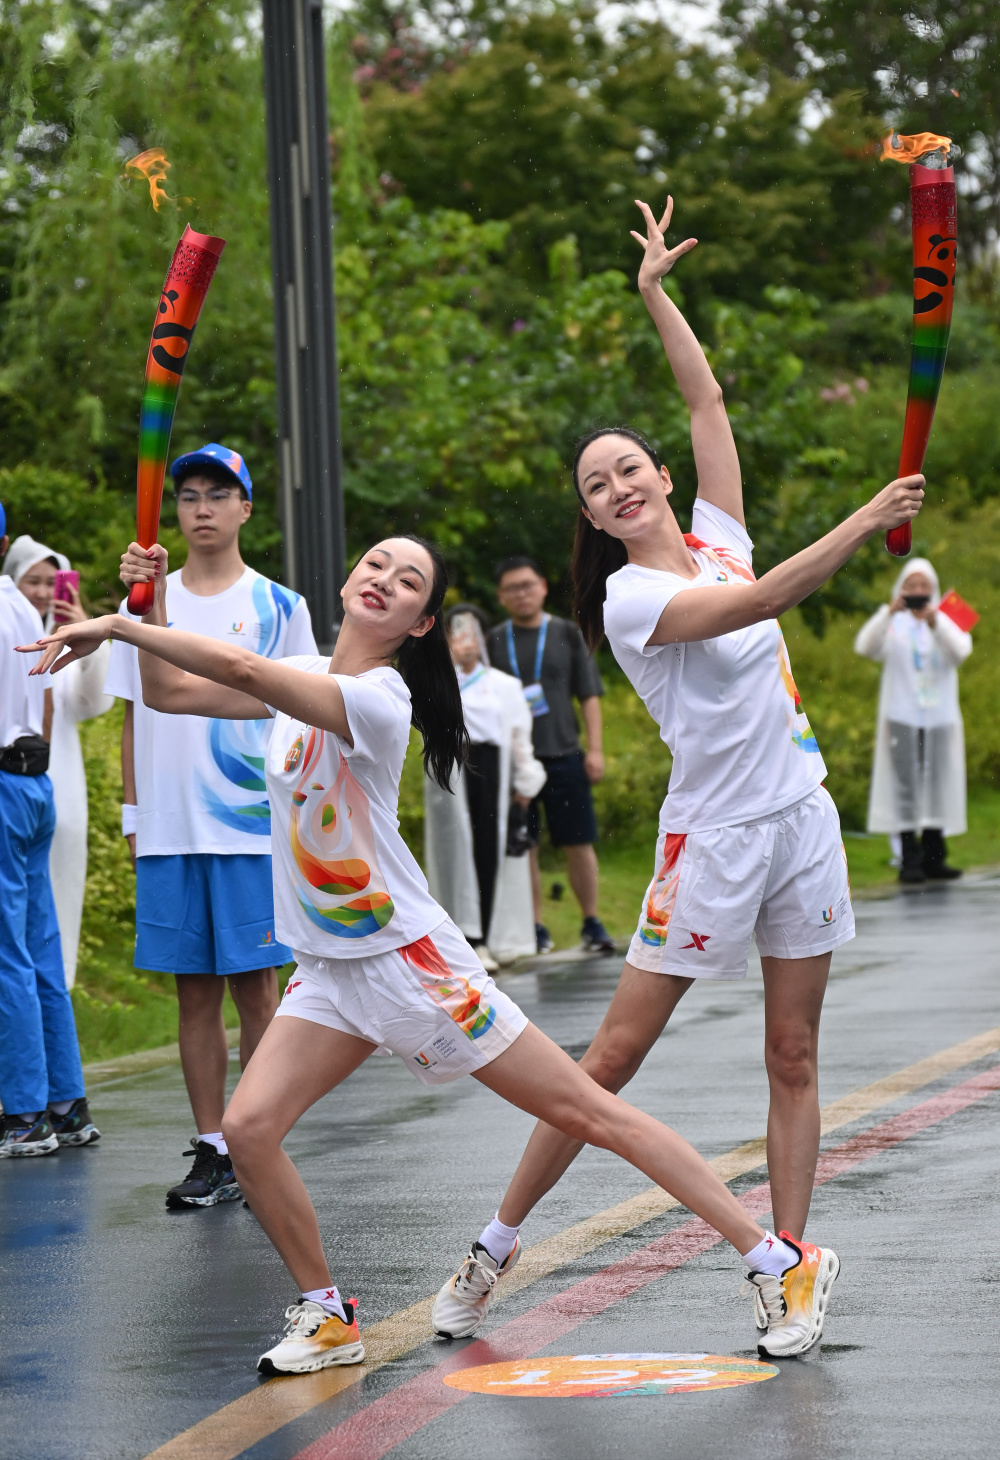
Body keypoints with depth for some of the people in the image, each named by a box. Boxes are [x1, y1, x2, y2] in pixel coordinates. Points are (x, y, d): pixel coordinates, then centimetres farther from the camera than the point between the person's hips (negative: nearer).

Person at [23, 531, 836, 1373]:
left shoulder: (376, 697, -21)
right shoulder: (307, 676, 5)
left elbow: (242, 670, -34)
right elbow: (171, 693, 14)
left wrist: (118, 626, -30)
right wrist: (149, 602, -1)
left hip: (411, 959, -8)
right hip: (330, 970, 8)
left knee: (591, 1114, -6)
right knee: (249, 1128, -10)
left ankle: (785, 1263, -1)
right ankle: (328, 1319, 8)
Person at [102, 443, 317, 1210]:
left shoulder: (279, 607, 2)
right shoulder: (148, 604, 9)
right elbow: (135, 717, 12)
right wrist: (133, 817, 7)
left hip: (253, 830, -3)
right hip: (167, 834, 3)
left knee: (255, 987, 0)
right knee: (194, 993, 6)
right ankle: (211, 1152, 11)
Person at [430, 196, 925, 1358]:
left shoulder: (715, 535, 8)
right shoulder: (628, 597, -10)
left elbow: (707, 401, 10)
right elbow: (759, 603, -24)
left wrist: (656, 295, 9)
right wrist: (864, 526, -27)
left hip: (802, 820, 6)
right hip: (714, 836, -6)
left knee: (793, 1057, 4)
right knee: (614, 1055, -4)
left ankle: (783, 1271, 7)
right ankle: (498, 1244, 5)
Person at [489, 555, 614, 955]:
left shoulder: (566, 635, 7)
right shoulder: (492, 642, 7)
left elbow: (589, 696, 7)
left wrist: (595, 748, 0)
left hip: (563, 756, 0)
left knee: (578, 843, 0)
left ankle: (591, 922, 10)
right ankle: (535, 927, 10)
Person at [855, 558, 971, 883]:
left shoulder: (947, 622, 12)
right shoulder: (893, 625, 8)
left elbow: (961, 651, -9)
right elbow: (865, 647, -11)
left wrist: (934, 622, -26)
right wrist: (888, 612, -25)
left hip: (940, 718, 2)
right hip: (902, 717, -2)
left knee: (938, 784, 0)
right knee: (905, 785, -8)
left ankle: (933, 857, 6)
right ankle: (909, 859, -8)